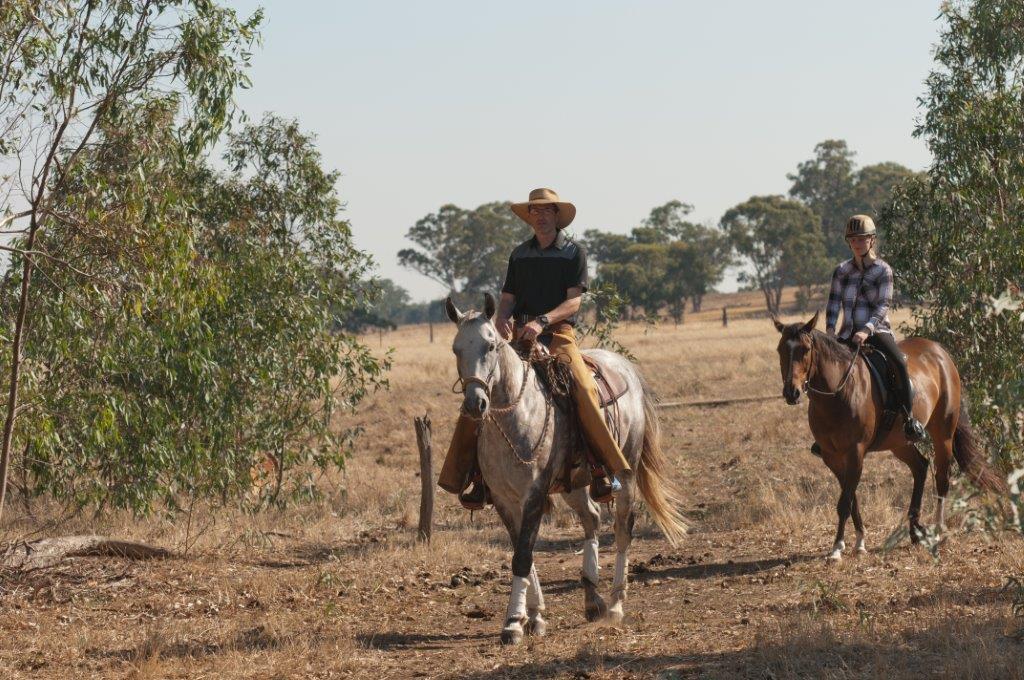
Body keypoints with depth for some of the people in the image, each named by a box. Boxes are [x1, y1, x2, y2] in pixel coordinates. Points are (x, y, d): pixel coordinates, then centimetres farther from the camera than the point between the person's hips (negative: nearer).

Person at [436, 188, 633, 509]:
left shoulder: (574, 253, 5)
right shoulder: (520, 254, 18)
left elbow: (573, 301, -4)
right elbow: (507, 297, 17)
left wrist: (542, 321, -20)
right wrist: (502, 318, -7)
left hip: (558, 334, -4)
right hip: (519, 336, 4)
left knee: (584, 390, -28)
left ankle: (607, 470, -23)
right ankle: (474, 474, -12)